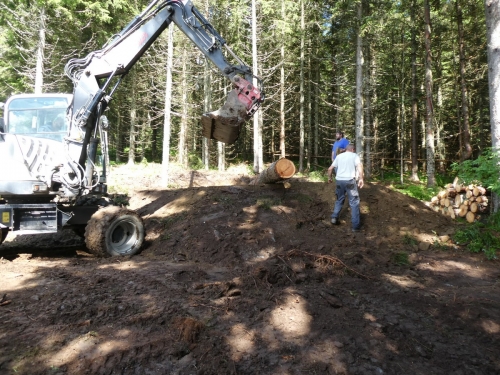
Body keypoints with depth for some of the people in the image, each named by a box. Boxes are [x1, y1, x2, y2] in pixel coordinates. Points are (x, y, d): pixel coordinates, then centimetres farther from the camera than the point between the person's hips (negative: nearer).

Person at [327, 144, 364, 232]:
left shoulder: (339, 156, 16)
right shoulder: (354, 155, 5)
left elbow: (330, 168, 17)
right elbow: (359, 165, -13)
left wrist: (329, 178, 31)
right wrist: (361, 179, -19)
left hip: (339, 180, 4)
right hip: (349, 180, -4)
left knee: (339, 200, 24)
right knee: (354, 202, 1)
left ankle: (334, 218, 18)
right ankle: (356, 226, 1)